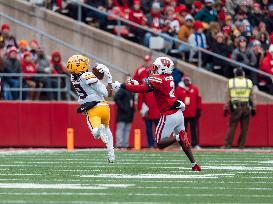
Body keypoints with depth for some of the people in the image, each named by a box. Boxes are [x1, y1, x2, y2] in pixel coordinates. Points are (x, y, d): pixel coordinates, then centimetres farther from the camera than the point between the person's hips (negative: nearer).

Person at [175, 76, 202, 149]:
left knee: (194, 129, 4)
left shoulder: (194, 89, 5)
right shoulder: (178, 89, 2)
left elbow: (198, 99, 7)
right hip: (183, 114, -1)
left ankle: (195, 144, 7)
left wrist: (198, 110, 4)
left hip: (193, 113, 1)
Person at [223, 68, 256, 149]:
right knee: (244, 128, 5)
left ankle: (227, 145, -2)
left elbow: (227, 96, 3)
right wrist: (253, 108, 10)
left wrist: (226, 108, 7)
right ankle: (241, 145, 3)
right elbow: (252, 97, 6)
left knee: (232, 127, 1)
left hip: (235, 107, -1)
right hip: (246, 108, 1)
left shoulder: (231, 82, 3)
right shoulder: (249, 82, 5)